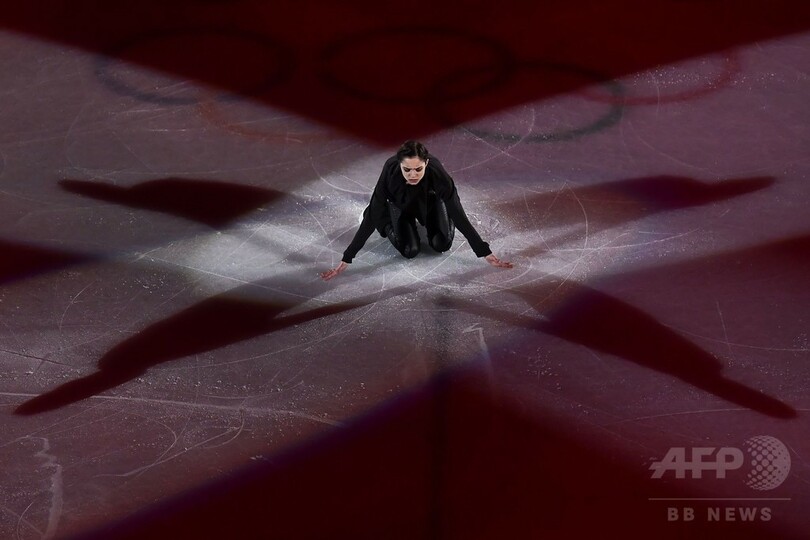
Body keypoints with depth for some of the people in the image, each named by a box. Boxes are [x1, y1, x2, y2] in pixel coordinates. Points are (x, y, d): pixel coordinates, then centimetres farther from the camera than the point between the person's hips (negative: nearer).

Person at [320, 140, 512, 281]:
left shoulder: (437, 173, -42)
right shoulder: (390, 173, -42)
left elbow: (458, 214, -37)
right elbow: (371, 216, -37)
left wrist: (486, 253, -36)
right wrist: (346, 260, -38)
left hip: (430, 199, 1)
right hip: (401, 203, -1)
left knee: (442, 244, -10)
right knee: (410, 250, -14)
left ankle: (423, 219, 22)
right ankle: (386, 222, 15)